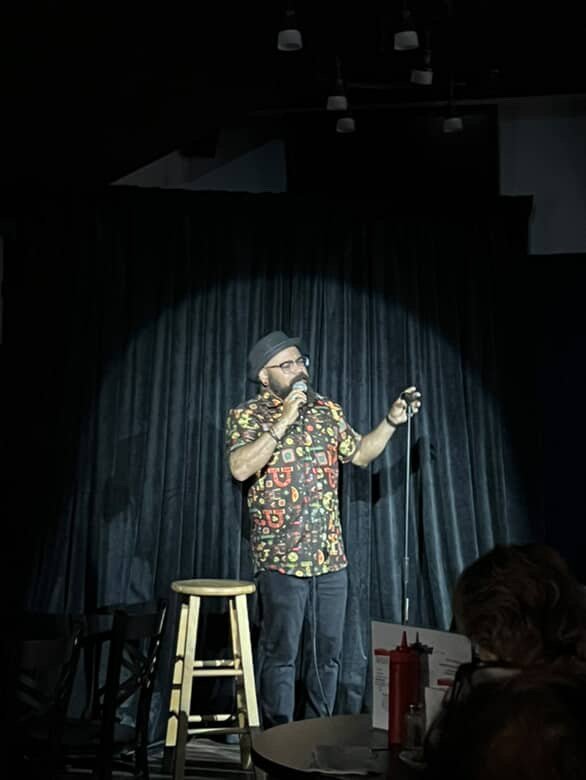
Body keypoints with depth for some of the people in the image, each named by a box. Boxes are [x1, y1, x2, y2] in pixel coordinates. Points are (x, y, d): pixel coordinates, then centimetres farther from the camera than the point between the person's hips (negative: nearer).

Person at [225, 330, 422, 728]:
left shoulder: (328, 410, 10)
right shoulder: (246, 416, -4)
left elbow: (360, 453, 19)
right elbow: (241, 468, -20)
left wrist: (392, 420, 6)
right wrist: (282, 422, -20)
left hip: (332, 555, 5)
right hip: (281, 557, -5)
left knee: (329, 650, 12)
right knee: (281, 653, 2)